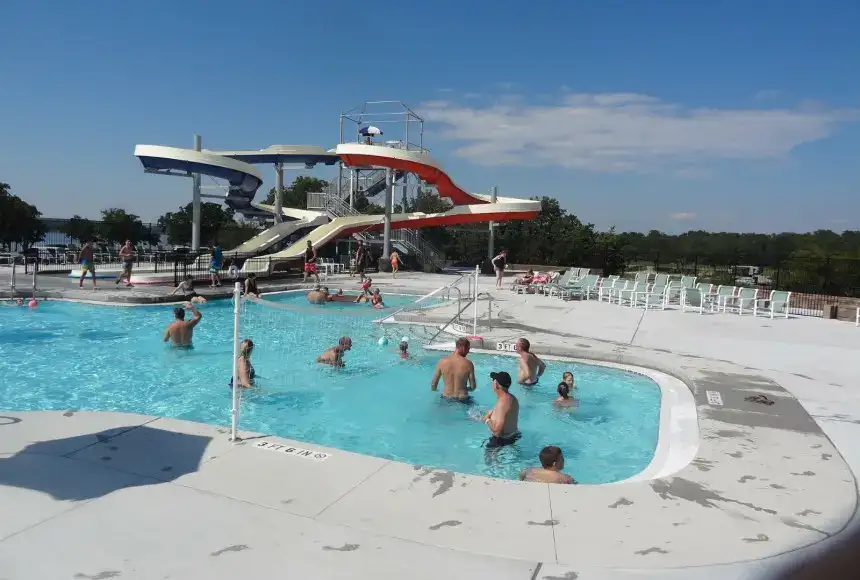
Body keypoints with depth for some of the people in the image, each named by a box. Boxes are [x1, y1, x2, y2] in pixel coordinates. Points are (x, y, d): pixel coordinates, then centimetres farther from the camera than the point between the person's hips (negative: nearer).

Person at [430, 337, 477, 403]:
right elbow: (473, 387, -5)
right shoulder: (468, 364, -13)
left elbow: (433, 384, 0)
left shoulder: (442, 362, -7)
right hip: (462, 400, -2)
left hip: (446, 398, 2)